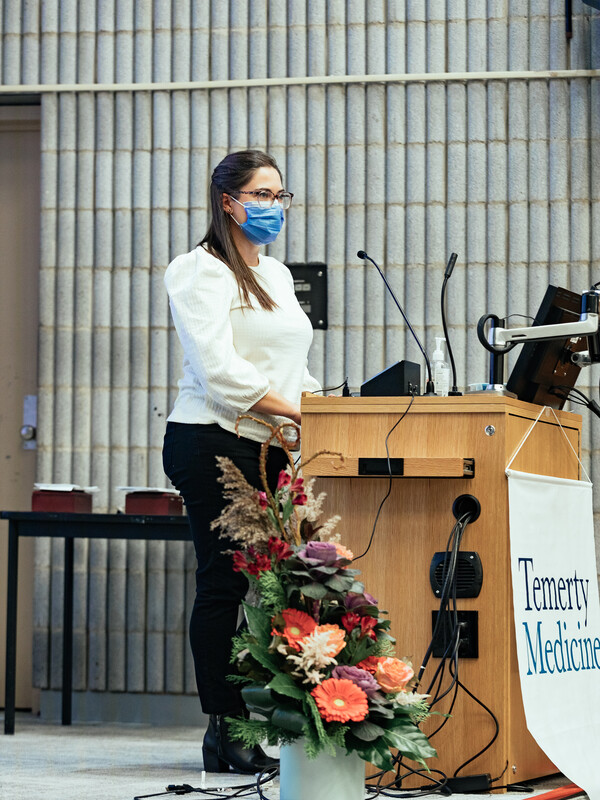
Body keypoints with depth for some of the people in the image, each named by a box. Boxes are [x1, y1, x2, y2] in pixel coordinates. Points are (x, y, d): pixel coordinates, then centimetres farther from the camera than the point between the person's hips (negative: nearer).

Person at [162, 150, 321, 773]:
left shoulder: (277, 276, 22)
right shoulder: (200, 271, -4)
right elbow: (222, 372, -15)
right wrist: (299, 413, -17)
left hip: (271, 446, 7)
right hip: (213, 443, -7)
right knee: (223, 582, -6)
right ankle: (224, 731, -3)